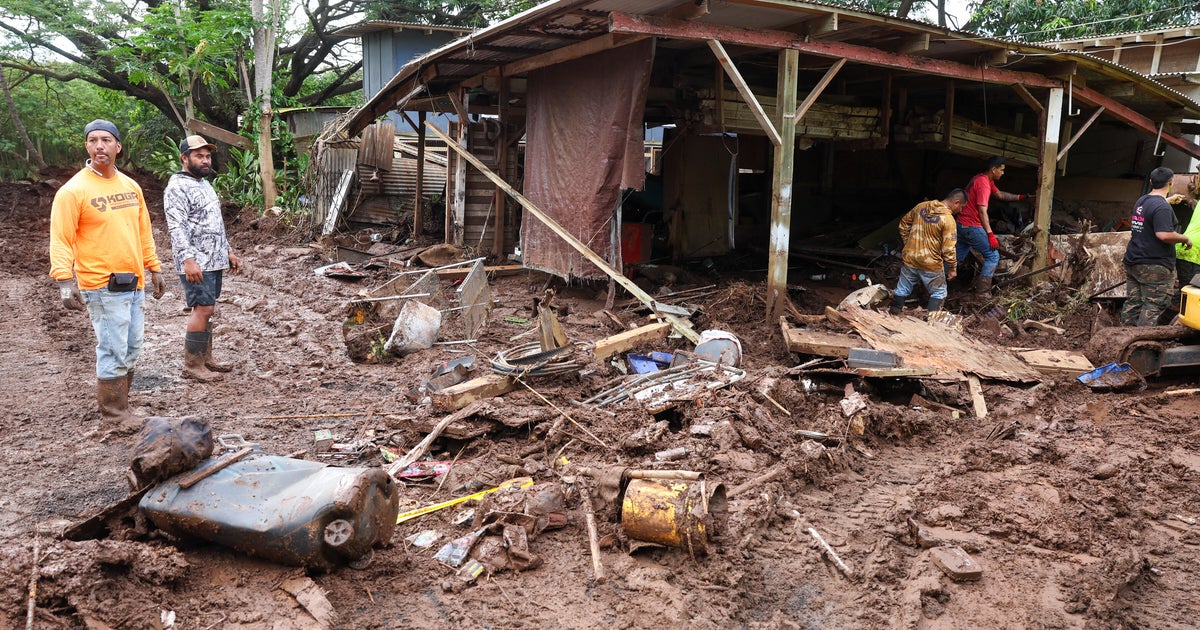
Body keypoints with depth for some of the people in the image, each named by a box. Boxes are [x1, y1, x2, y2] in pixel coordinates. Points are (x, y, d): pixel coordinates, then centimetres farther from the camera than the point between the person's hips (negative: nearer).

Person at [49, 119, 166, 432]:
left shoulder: (131, 187, 11)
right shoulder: (73, 190, -10)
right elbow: (60, 240, -13)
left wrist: (154, 268, 17)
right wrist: (65, 281, -23)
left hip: (134, 283, 7)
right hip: (102, 286, -7)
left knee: (131, 350, 14)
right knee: (114, 353, -4)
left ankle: (119, 405, 29)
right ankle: (114, 414, 11)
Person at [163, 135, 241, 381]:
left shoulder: (204, 184, 18)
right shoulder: (177, 187, -12)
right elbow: (177, 228, -21)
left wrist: (228, 251, 22)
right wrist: (188, 259, -29)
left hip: (214, 260, 9)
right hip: (195, 263, -9)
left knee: (205, 310, 12)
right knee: (203, 309, -11)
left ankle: (205, 358, 18)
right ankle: (192, 365, -5)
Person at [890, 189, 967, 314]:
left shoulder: (921, 206, 0)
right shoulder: (948, 220, -18)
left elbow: (904, 224, 12)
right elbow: (949, 248, -16)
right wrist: (953, 268, -5)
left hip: (909, 258, 5)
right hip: (930, 265, -5)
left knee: (902, 289, 17)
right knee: (938, 293, 14)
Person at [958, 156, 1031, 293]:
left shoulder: (984, 179, 12)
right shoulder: (984, 184, -19)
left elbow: (1000, 195, 26)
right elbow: (982, 212, -23)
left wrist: (1020, 197, 22)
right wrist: (990, 235, -23)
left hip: (962, 225, 10)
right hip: (972, 227, -10)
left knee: (958, 258, 15)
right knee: (993, 256, -1)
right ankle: (982, 289, -1)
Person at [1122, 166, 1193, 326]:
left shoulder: (1141, 201, 10)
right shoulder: (1162, 207, -18)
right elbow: (1164, 235, -26)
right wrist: (1185, 239, -9)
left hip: (1133, 262, 9)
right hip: (1155, 266, -9)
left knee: (1132, 303, 11)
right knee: (1153, 307, -3)